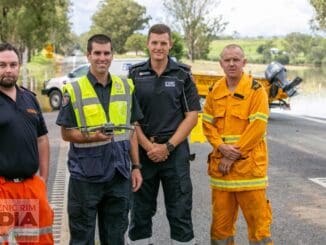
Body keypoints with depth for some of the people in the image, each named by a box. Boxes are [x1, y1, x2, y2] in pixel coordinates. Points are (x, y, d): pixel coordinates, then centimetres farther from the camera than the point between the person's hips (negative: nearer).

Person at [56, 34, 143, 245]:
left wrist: (136, 166, 7)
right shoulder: (74, 90, -4)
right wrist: (92, 137, -21)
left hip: (119, 173, 3)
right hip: (85, 174, -3)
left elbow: (131, 130, 11)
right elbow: (66, 133, -3)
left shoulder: (126, 87, 7)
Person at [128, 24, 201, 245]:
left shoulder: (182, 75, 1)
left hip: (175, 151, -1)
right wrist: (148, 146, -10)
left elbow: (192, 116, -1)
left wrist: (167, 147, -10)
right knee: (141, 211, 9)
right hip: (143, 152, 1)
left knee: (180, 212, 3)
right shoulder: (135, 74, 4)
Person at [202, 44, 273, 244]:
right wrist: (221, 147, -10)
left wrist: (234, 154, -14)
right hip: (220, 164, 4)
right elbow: (208, 124, 8)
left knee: (257, 215, 0)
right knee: (221, 216, 11)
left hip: (249, 163, -4)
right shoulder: (215, 91, 9)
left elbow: (257, 127, -12)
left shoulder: (256, 90, -5)